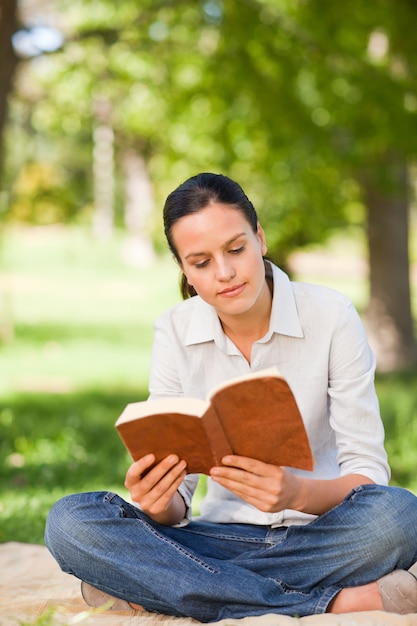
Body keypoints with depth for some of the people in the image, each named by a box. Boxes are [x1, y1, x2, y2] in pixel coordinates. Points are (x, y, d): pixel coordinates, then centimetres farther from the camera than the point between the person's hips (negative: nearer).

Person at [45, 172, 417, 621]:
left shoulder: (330, 317, -8)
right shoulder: (174, 332, -1)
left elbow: (368, 471, -9)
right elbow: (174, 501, -1)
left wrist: (298, 493, -31)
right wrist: (159, 503, -26)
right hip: (224, 536, 3)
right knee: (69, 521, -25)